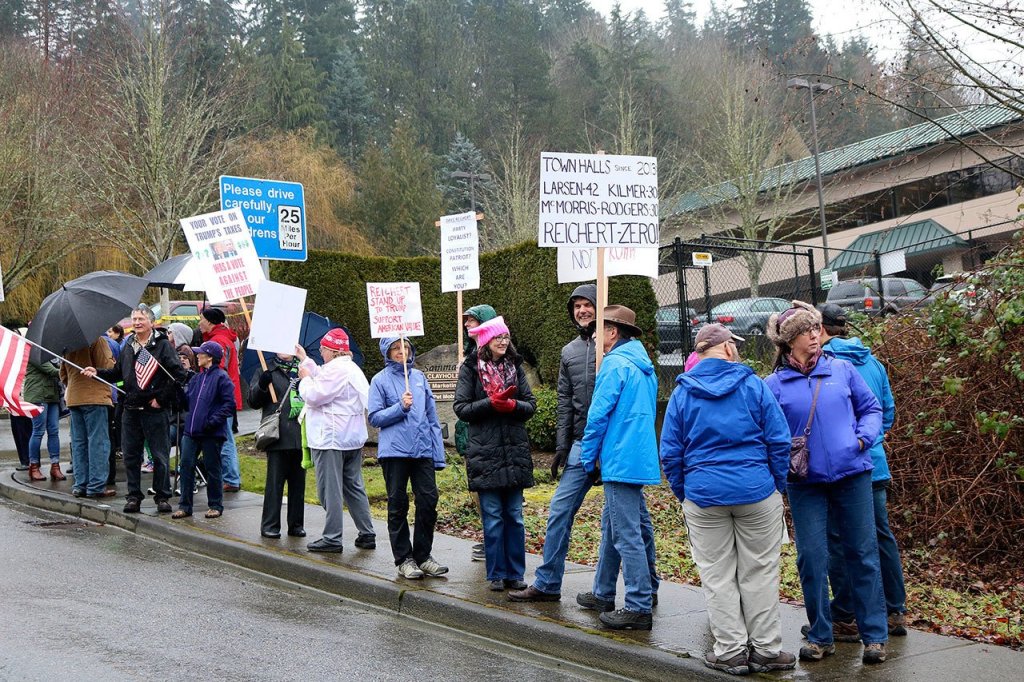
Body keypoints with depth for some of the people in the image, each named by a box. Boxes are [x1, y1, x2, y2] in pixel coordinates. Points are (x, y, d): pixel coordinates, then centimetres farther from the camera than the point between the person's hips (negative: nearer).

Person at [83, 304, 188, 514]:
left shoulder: (162, 345, -4)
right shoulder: (128, 346, 13)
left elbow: (178, 374, -10)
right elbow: (118, 372, 22)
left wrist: (162, 398, -11)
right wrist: (97, 372, 6)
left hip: (154, 410, -5)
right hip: (131, 410, 5)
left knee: (160, 455, 0)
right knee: (130, 455, 8)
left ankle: (162, 497, 8)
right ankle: (134, 496, 16)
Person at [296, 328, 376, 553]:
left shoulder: (335, 369, -16)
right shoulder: (352, 368, 17)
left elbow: (314, 396, -17)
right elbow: (323, 379, 28)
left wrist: (305, 378, 0)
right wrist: (305, 360, 30)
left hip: (330, 440, -10)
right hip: (352, 439, 10)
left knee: (330, 490, -4)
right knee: (354, 487, 13)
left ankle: (332, 539, 0)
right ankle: (367, 534, 15)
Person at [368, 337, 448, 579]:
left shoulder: (419, 377, 12)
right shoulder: (380, 380, 1)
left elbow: (432, 416, 13)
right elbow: (375, 417, -2)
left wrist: (439, 454, 9)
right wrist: (400, 407, -16)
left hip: (423, 450, 3)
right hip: (394, 451, -3)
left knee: (428, 501, 0)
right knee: (398, 505, 3)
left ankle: (423, 556, 13)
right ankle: (404, 559, 12)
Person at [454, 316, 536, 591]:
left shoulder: (515, 367, 10)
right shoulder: (471, 369, 1)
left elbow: (531, 404, 6)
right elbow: (461, 408, -4)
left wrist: (512, 405, -14)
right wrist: (491, 403, -16)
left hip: (515, 452, 3)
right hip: (485, 452, -3)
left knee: (515, 516, 5)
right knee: (493, 517, 0)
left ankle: (515, 573, 13)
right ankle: (496, 574, 9)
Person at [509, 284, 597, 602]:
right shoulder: (569, 351, 14)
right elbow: (565, 403, 15)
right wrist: (562, 445, 9)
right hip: (581, 445, 5)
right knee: (560, 511, 3)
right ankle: (546, 583, 11)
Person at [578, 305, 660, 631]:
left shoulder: (615, 364, -12)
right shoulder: (645, 366, 16)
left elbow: (598, 415, -15)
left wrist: (589, 460, -5)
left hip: (621, 462, -10)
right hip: (641, 460, 10)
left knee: (626, 534, -7)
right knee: (612, 526, 19)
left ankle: (639, 607, -6)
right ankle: (603, 594, 28)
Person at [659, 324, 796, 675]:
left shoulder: (682, 392, 3)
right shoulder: (753, 385, -2)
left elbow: (670, 452, 3)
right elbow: (779, 441, -3)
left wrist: (684, 494, 12)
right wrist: (778, 486, 8)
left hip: (703, 497, 1)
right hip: (757, 492, -1)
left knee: (717, 576, 8)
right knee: (759, 573, 8)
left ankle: (731, 651, 11)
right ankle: (766, 649, 14)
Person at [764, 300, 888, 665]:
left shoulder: (842, 369, 3)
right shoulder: (774, 384, 0)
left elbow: (871, 409, 12)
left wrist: (863, 438, -5)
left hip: (852, 474, 1)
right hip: (805, 484, -1)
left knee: (863, 554, 5)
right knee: (812, 558, 0)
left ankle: (875, 636, 16)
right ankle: (820, 637, 16)